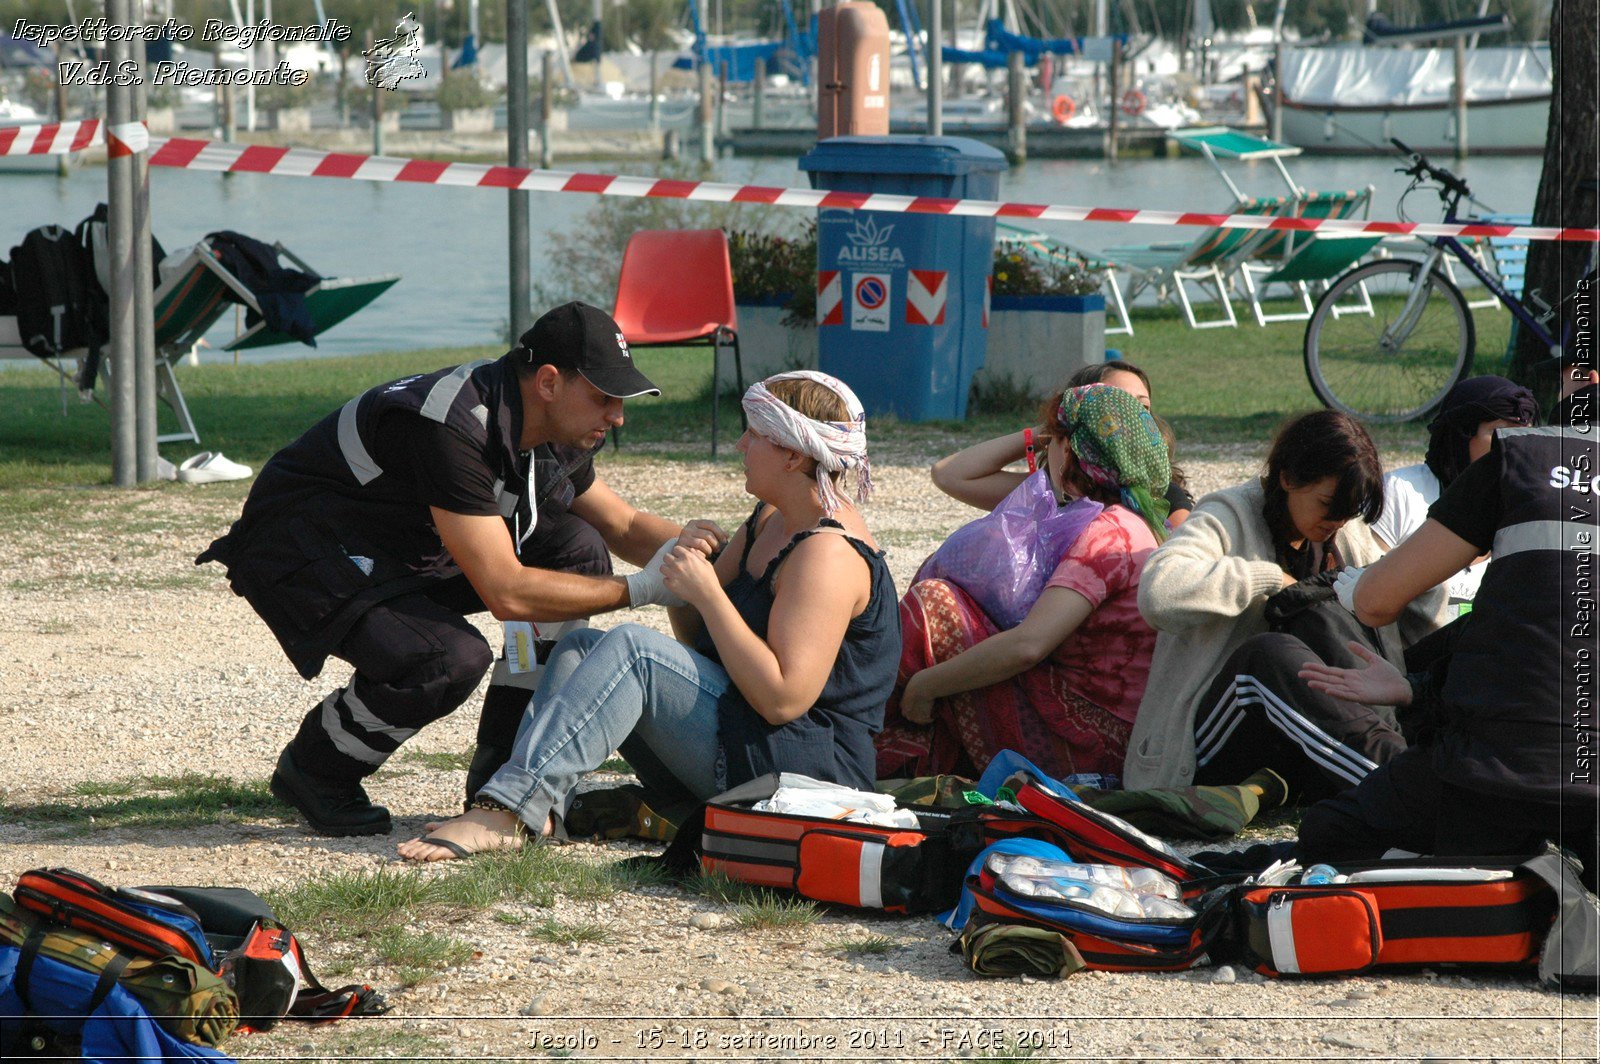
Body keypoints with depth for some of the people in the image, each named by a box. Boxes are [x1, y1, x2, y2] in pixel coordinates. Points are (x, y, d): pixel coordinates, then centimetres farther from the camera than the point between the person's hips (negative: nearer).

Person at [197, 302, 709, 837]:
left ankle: (504, 771, 2)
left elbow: (624, 526, 14)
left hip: (404, 551, 9)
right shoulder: (455, 428, -31)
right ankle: (312, 769, -5)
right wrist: (639, 590, -29)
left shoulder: (555, 435, -3)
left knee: (577, 549, -5)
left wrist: (684, 543, -8)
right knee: (451, 660, -32)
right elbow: (506, 591, -32)